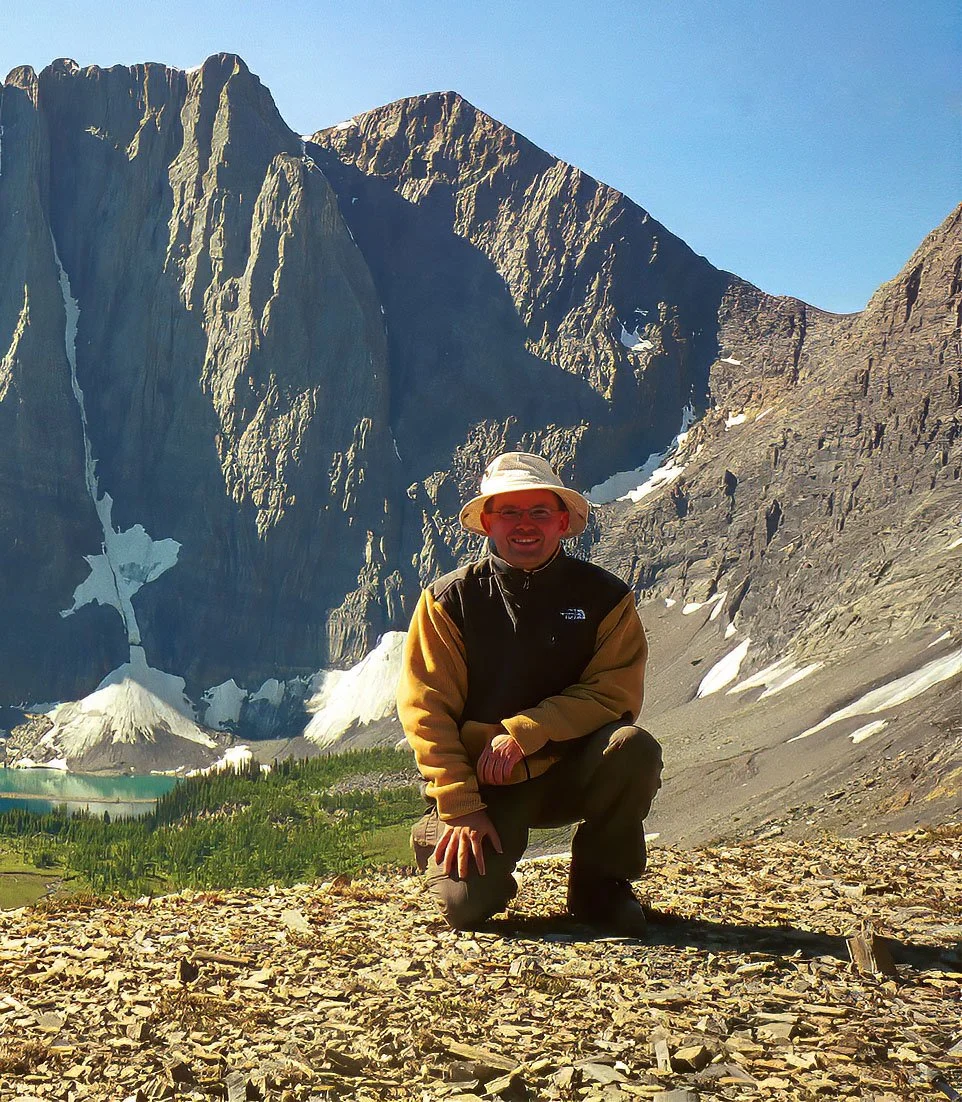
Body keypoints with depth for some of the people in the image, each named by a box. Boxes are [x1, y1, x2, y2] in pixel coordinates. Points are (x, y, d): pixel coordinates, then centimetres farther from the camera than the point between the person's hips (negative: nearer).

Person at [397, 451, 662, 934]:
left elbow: (614, 691, -10)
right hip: (482, 782, -2)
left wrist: (524, 732, -22)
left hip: (570, 771, 2)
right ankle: (438, 836, 16)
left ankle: (599, 883, -4)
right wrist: (460, 806, -18)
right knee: (468, 903, -22)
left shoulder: (604, 596, -2)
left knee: (634, 747, -29)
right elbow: (426, 709, -9)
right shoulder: (450, 599, -5)